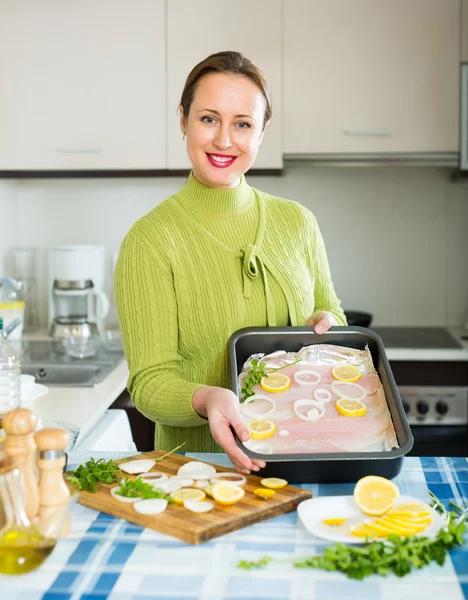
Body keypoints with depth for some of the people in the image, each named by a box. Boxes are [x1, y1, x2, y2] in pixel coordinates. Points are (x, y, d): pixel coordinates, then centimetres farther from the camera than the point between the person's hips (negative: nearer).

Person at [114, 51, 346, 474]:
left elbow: (330, 312, 21)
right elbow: (150, 383, -9)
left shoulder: (297, 222, 8)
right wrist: (206, 399, -29)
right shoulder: (150, 240, -7)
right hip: (196, 466, -4)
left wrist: (328, 325, -2)